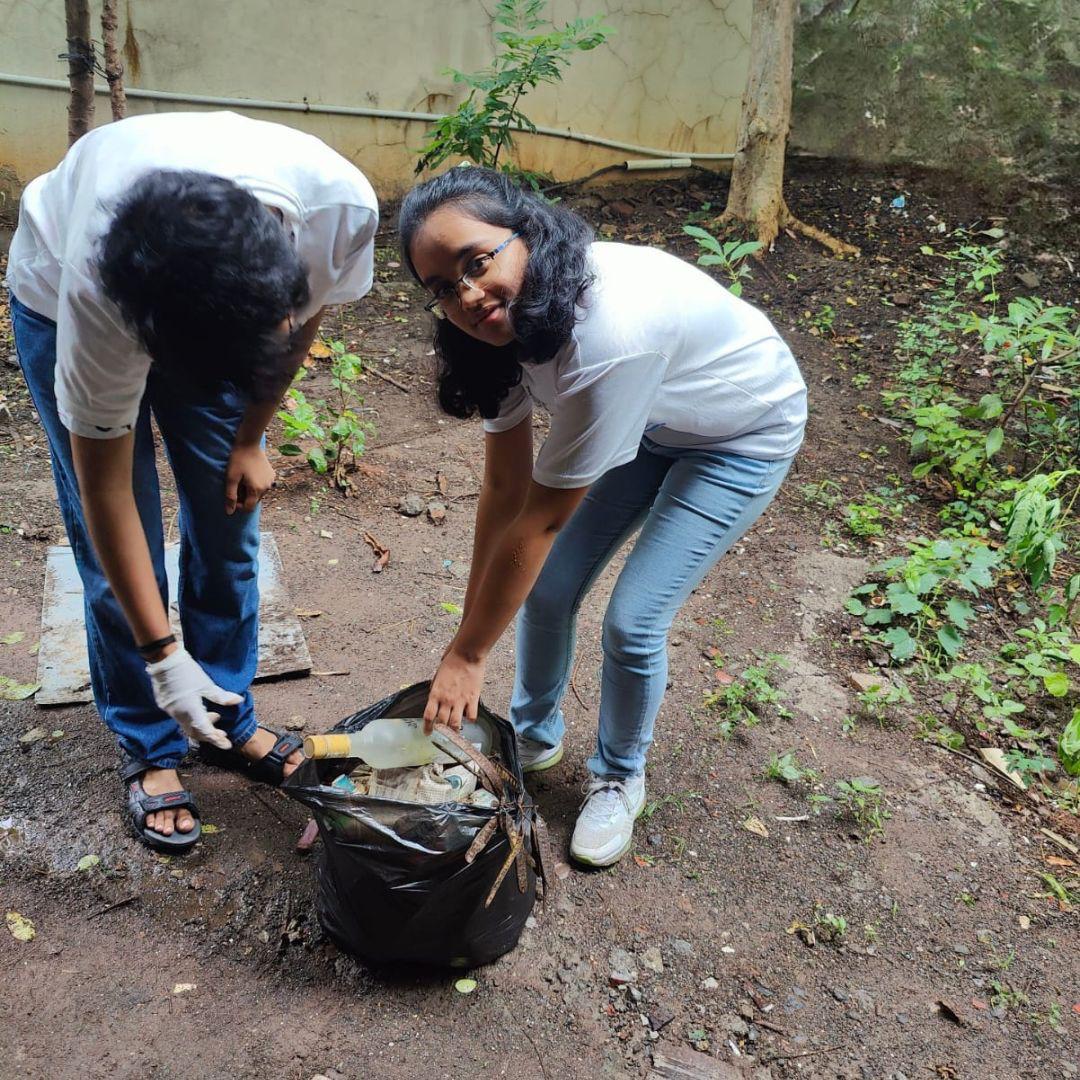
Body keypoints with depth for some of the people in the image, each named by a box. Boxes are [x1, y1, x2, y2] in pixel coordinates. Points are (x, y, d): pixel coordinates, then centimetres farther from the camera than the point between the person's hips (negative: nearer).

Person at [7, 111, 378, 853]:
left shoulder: (342, 205, -36)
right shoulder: (94, 286, -41)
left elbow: (305, 310, -10)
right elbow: (105, 484, -28)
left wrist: (250, 438, -5)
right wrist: (161, 652, -23)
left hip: (216, 298, 3)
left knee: (228, 526, 3)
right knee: (119, 551, -4)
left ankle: (230, 721, 23)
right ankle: (148, 749, 17)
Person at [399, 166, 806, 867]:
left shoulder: (609, 332, -42)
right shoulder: (510, 312, -19)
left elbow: (541, 519, -34)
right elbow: (506, 489, -12)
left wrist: (468, 657, -23)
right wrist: (471, 626, -10)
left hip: (747, 434, -6)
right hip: (651, 418, 6)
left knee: (632, 622, -10)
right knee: (547, 589, 2)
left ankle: (619, 778, 20)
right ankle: (535, 736, 30)